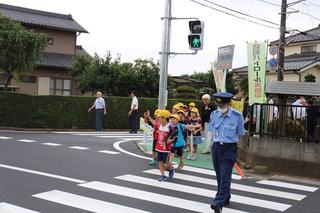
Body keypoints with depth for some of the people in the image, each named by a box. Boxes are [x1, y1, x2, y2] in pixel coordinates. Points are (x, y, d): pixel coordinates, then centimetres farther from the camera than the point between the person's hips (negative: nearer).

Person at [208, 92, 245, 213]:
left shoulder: (237, 116, -8)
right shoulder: (214, 114, 1)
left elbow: (239, 134, 2)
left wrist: (229, 142, 6)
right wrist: (218, 141, 12)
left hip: (230, 148, -4)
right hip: (216, 147, 5)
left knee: (225, 175, -13)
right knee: (219, 175, 12)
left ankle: (219, 203, -19)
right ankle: (225, 198, 31)